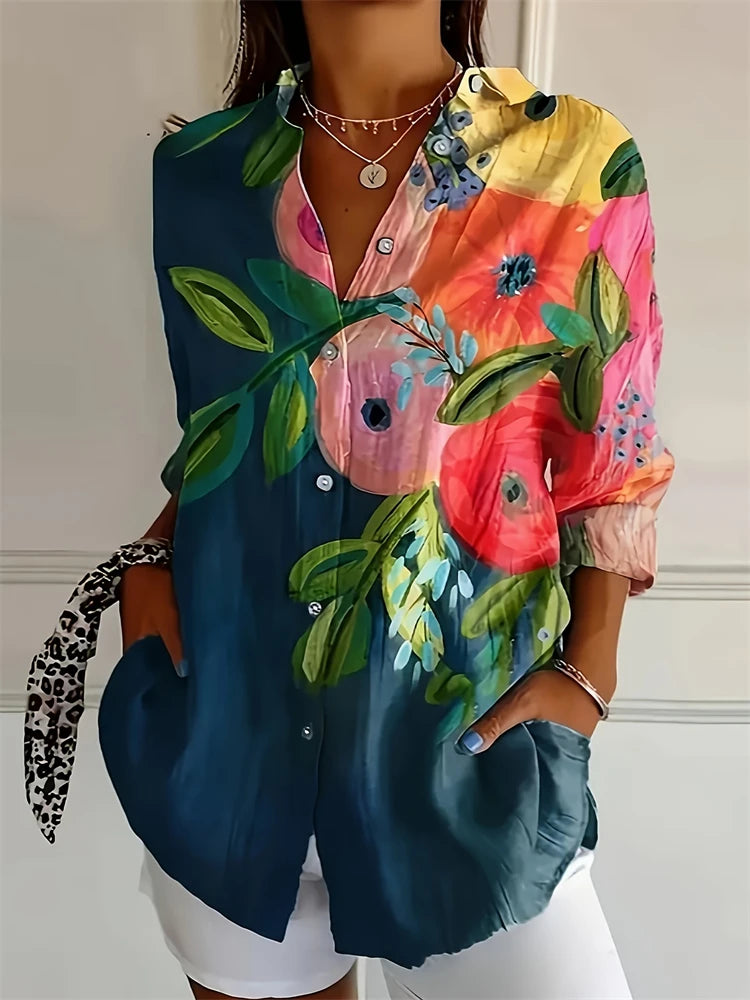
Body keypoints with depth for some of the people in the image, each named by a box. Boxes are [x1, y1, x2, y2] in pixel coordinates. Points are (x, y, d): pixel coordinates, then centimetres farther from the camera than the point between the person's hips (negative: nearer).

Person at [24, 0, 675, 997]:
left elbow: (613, 465, -1)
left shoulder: (579, 162, -8)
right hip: (224, 738, 3)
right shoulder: (198, 170, 1)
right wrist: (152, 556, -3)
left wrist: (588, 670, -10)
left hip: (466, 752, -2)